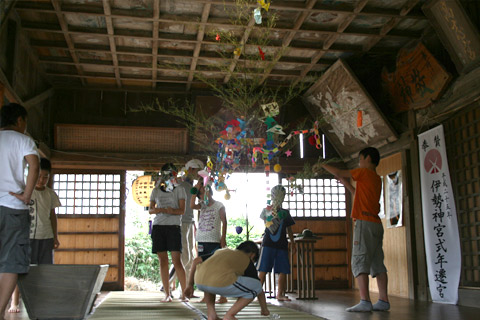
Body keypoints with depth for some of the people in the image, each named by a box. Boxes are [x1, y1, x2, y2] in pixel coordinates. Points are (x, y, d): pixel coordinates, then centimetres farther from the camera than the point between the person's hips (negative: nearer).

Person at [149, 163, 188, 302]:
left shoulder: (179, 190, 8)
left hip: (173, 226, -3)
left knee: (176, 260, -9)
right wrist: (156, 210, -10)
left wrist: (172, 211, -20)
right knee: (162, 261, 1)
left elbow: (182, 210, 0)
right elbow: (150, 209, 12)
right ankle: (167, 294, 7)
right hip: (158, 226, 3)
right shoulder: (156, 191, 15)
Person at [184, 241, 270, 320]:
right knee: (255, 289, 16)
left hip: (199, 283, 5)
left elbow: (196, 260, 30)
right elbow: (260, 290, 29)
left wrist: (190, 285, 35)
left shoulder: (222, 251, 35)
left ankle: (210, 313, 23)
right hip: (222, 283, -5)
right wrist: (264, 310, 44)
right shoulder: (247, 261, 25)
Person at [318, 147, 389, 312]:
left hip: (364, 222, -9)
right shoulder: (377, 178, 21)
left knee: (359, 262, -12)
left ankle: (364, 301, -19)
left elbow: (338, 172, 0)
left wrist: (322, 164, 15)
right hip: (376, 224, 9)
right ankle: (383, 300, 7)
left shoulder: (365, 172, -3)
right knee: (377, 263, 8)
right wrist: (345, 183, 33)